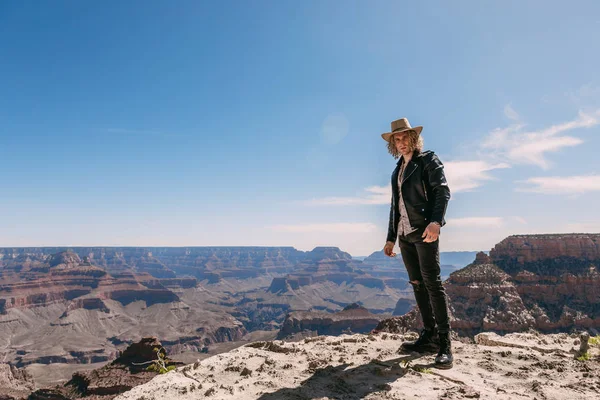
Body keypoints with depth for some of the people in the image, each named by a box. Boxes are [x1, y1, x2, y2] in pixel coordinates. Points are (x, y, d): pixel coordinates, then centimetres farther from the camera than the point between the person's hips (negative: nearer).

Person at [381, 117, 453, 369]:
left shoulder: (428, 160, 1)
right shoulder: (397, 171, 20)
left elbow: (443, 191, -12)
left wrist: (435, 221, -29)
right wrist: (391, 238, 18)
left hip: (424, 231, -7)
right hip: (405, 234, 7)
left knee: (432, 282, -12)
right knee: (417, 284, 7)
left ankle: (445, 344, -8)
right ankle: (429, 337, 14)